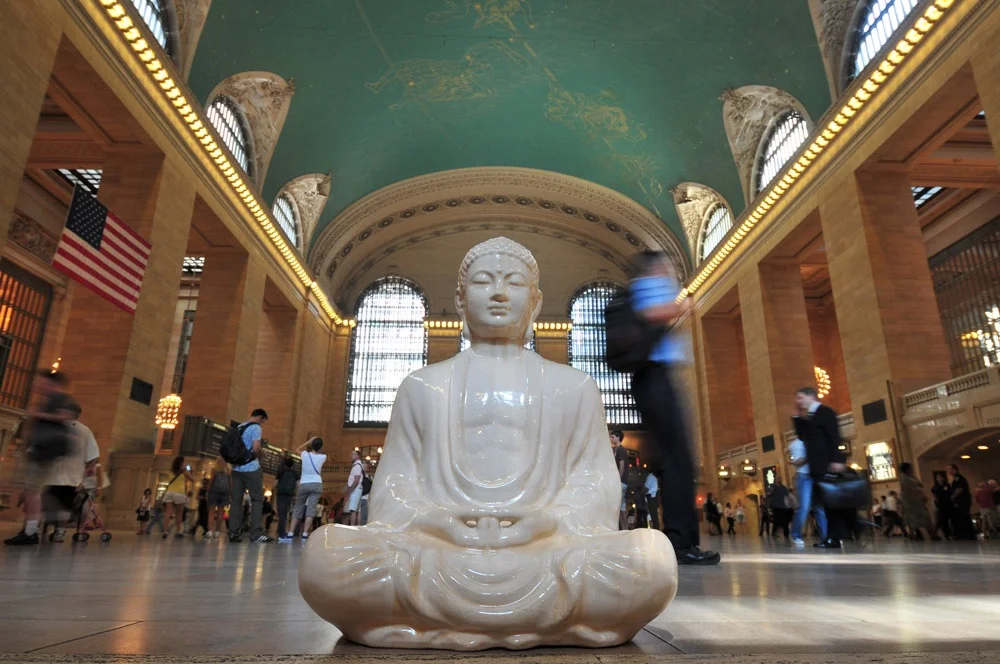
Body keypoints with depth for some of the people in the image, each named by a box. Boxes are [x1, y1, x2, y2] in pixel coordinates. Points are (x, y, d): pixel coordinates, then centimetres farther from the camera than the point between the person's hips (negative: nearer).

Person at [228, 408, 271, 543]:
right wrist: (259, 456, 1)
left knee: (236, 500, 5)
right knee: (257, 499, -2)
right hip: (251, 469, -7)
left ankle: (234, 533, 3)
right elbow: (255, 448, -19)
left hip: (237, 468, 7)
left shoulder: (238, 428, 18)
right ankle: (256, 534, -6)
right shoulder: (256, 428, -7)